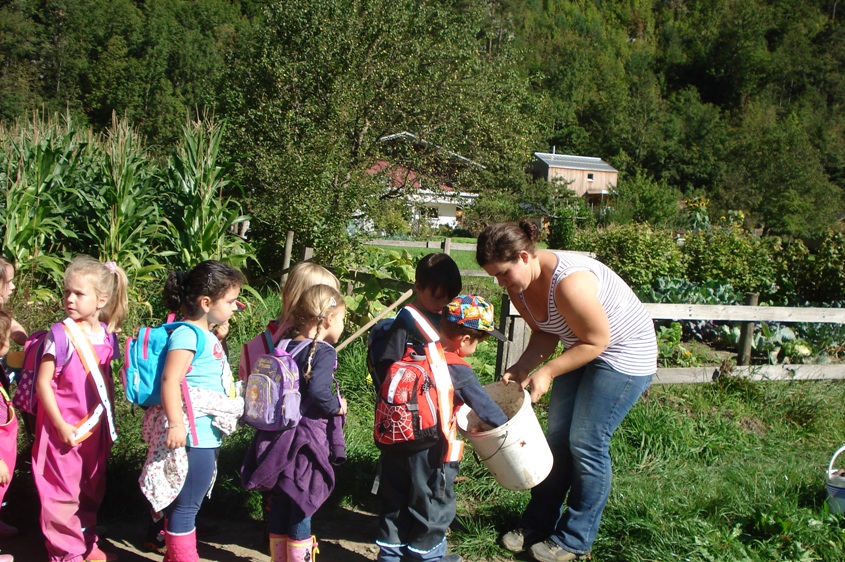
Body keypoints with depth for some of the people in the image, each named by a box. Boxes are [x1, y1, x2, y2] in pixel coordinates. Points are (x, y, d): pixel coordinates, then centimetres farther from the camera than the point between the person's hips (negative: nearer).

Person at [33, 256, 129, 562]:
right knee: (63, 493, 4)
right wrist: (60, 425, -16)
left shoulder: (107, 334, 0)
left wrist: (108, 418, 11)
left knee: (91, 491, 19)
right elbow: (42, 383, -15)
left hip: (95, 429, 6)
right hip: (65, 429, -6)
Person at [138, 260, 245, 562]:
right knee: (185, 505, 0)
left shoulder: (205, 334, 15)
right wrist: (175, 423, -29)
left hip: (207, 435, 10)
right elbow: (170, 379, -26)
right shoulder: (188, 334, -16)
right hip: (193, 435, -10)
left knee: (187, 503, 20)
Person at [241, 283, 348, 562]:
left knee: (279, 507, 16)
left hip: (278, 440, 7)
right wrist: (337, 407, -12)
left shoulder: (285, 347, 7)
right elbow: (318, 391, -30)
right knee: (301, 508, 4)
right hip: (307, 442, -7)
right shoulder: (324, 352, -15)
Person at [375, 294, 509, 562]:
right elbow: (484, 406, -12)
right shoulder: (459, 372, -19)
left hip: (396, 446, 6)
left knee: (396, 500, 20)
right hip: (431, 453, -5)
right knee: (432, 504, 15)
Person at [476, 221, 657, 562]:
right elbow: (545, 333, 2)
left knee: (586, 444, -5)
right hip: (583, 348, 8)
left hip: (624, 353, -8)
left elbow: (597, 341, -26)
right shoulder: (519, 285, -9)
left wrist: (546, 373, -25)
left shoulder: (568, 282, -35)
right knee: (558, 437, 9)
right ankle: (538, 524, 23)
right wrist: (521, 368, -14)